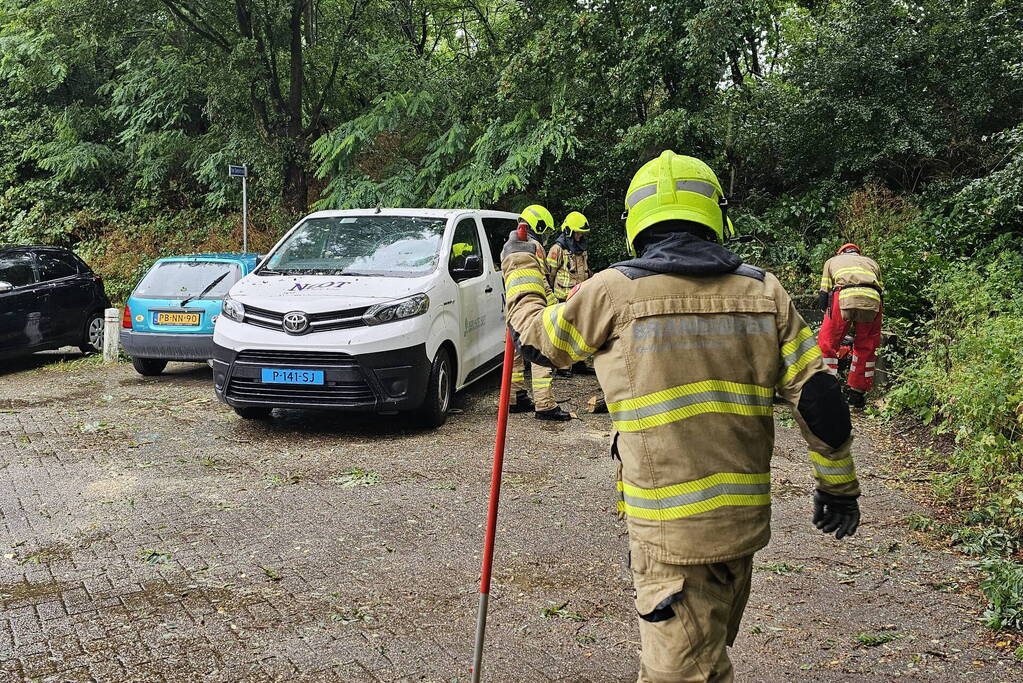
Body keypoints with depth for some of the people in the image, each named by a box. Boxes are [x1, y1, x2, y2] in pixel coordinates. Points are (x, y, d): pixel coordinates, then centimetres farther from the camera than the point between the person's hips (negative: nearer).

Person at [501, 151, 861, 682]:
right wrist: (839, 486, 15)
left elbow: (534, 338, 8)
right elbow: (818, 398, 2)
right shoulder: (763, 291, 2)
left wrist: (520, 268, 26)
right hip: (745, 518, 5)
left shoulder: (613, 291, -8)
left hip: (670, 527, -5)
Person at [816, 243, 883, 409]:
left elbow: (824, 295, 22)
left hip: (844, 296, -2)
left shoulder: (832, 261, 32)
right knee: (866, 347, 16)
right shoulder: (872, 263, 37)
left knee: (827, 343, 8)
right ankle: (857, 394, 19)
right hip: (872, 300, 2)